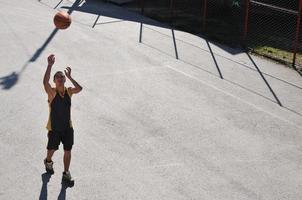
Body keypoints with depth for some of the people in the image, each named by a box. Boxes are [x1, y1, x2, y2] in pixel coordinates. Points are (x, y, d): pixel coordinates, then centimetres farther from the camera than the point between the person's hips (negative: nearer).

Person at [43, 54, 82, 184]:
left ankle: (66, 173, 22)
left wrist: (70, 77, -12)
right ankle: (48, 162, 49)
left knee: (68, 151, 7)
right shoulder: (52, 92, -18)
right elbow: (45, 82, -35)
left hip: (67, 127, 3)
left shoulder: (69, 92, -3)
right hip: (54, 128, -3)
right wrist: (50, 65, -41)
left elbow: (79, 88, -8)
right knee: (52, 149, 16)